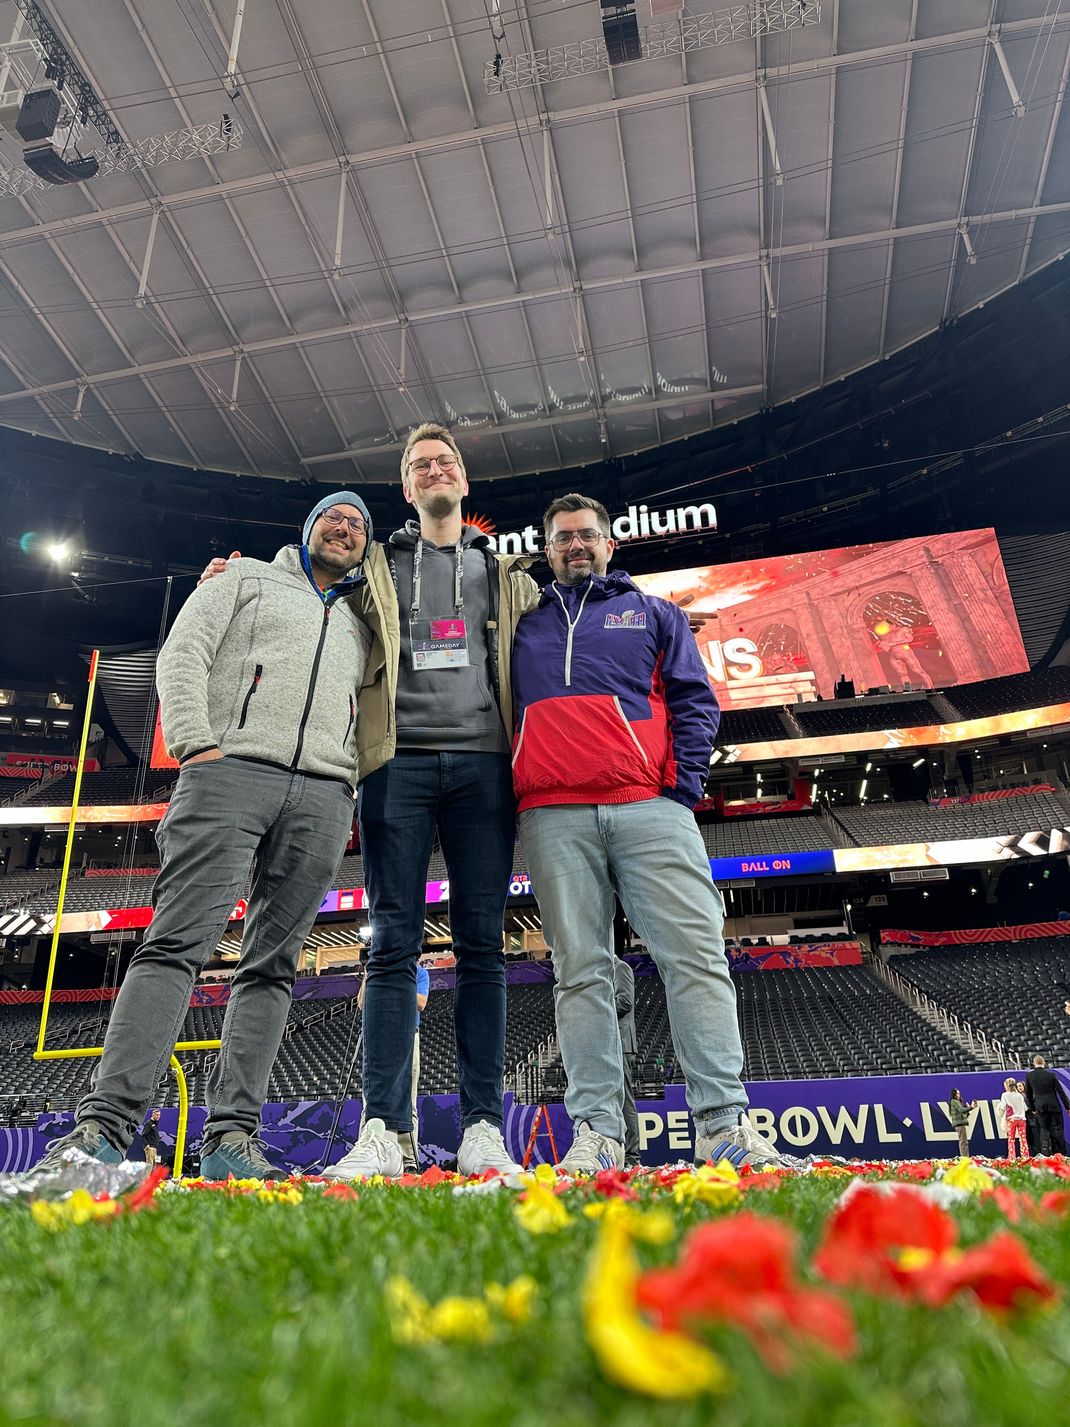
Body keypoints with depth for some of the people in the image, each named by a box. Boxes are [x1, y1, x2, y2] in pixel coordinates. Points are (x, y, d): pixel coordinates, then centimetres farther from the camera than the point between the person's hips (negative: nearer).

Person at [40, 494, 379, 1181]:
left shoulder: (362, 627, 29)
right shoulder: (248, 579, 19)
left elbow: (371, 720, 25)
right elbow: (183, 655, 5)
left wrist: (364, 794, 8)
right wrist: (194, 742, -9)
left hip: (324, 795, 4)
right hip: (233, 767, -3)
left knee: (272, 965, -2)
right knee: (178, 943, -13)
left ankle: (232, 1136, -1)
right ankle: (105, 1123, -13)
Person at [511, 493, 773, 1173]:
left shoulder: (654, 615, 21)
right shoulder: (525, 631, 25)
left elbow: (695, 702, 10)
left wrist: (684, 786, -3)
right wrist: (510, 799, 8)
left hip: (650, 809, -1)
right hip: (554, 818, 1)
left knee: (697, 957, -8)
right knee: (582, 972, -1)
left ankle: (724, 1123, -2)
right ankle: (598, 1132, 3)